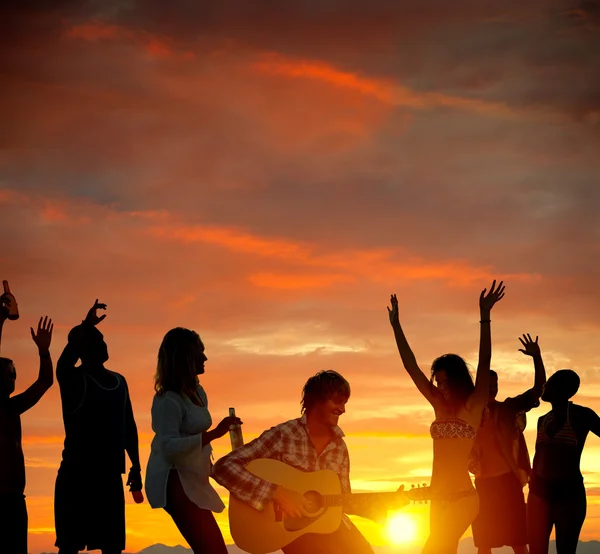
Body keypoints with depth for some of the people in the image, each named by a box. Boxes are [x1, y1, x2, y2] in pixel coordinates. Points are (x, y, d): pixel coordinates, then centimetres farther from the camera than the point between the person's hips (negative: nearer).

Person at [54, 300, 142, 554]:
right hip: (77, 475, -6)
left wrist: (135, 466, 19)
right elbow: (65, 362, -29)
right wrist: (86, 326, -38)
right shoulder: (74, 378, -5)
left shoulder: (119, 382, 15)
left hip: (110, 475, 6)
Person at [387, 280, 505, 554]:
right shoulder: (440, 405, 10)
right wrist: (396, 325, 9)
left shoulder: (473, 405, -5)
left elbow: (484, 363, -17)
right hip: (439, 498, 7)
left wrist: (484, 316, -24)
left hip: (461, 498, -7)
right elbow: (411, 366, 11)